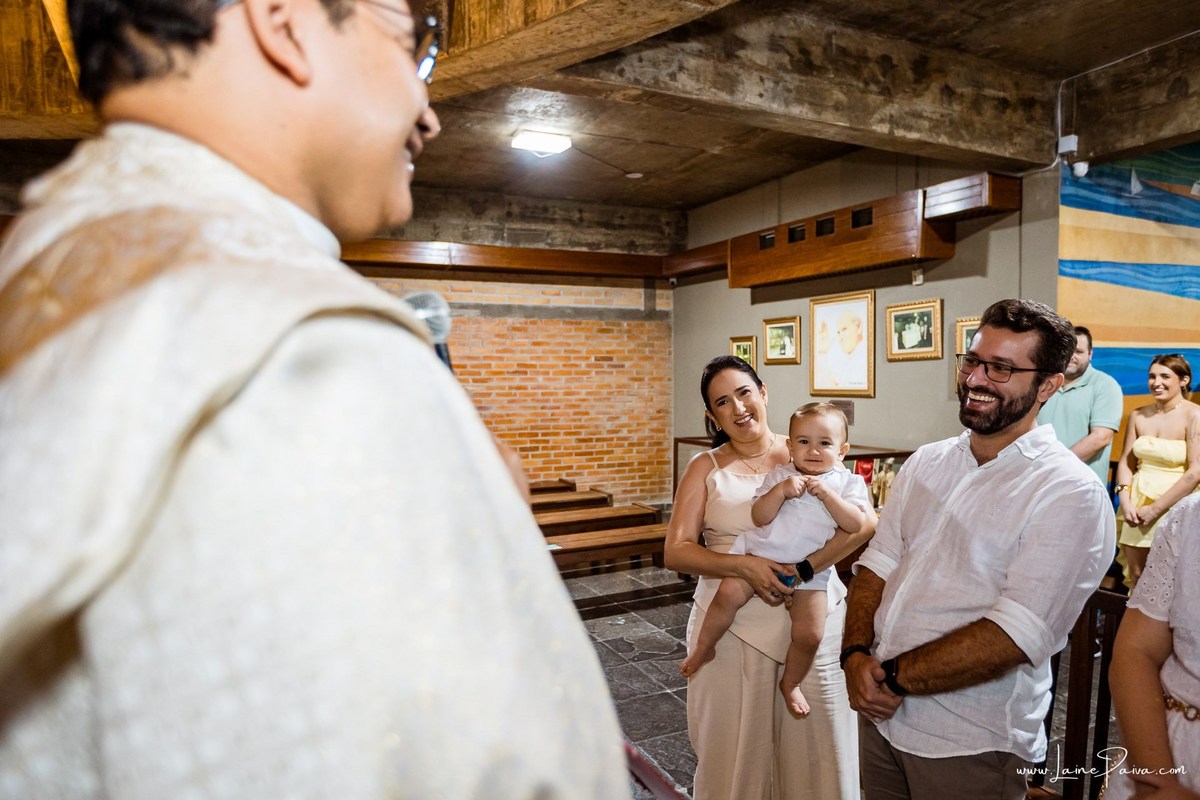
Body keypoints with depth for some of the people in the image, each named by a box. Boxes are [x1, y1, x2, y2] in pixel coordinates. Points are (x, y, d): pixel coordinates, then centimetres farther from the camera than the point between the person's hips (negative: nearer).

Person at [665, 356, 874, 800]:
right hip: (733, 626, 0)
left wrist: (809, 566, -20)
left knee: (817, 747, 10)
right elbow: (675, 551, -5)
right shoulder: (706, 468, 2)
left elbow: (865, 522, -8)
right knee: (735, 751, 11)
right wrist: (743, 566, -19)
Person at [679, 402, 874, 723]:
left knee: (809, 634, -12)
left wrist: (826, 493, -19)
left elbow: (857, 524, -11)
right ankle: (703, 648, 4)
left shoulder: (848, 482, 3)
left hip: (810, 569, 0)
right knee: (728, 594, -21)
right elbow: (759, 517, -4)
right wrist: (781, 490, -19)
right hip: (760, 553, 1)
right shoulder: (781, 474, 5)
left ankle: (790, 684, 18)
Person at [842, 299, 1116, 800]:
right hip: (880, 711, 5)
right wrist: (856, 656, -13)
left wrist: (893, 676, -18)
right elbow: (878, 563, 2)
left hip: (970, 745, -5)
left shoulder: (1070, 494, -15)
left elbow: (1014, 637, -22)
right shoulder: (925, 463, 4)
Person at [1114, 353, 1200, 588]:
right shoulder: (1138, 416, 7)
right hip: (1137, 505, 4)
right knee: (1136, 576, 9)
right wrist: (1125, 502, -5)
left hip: (1173, 509, -4)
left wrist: (1155, 508, -14)